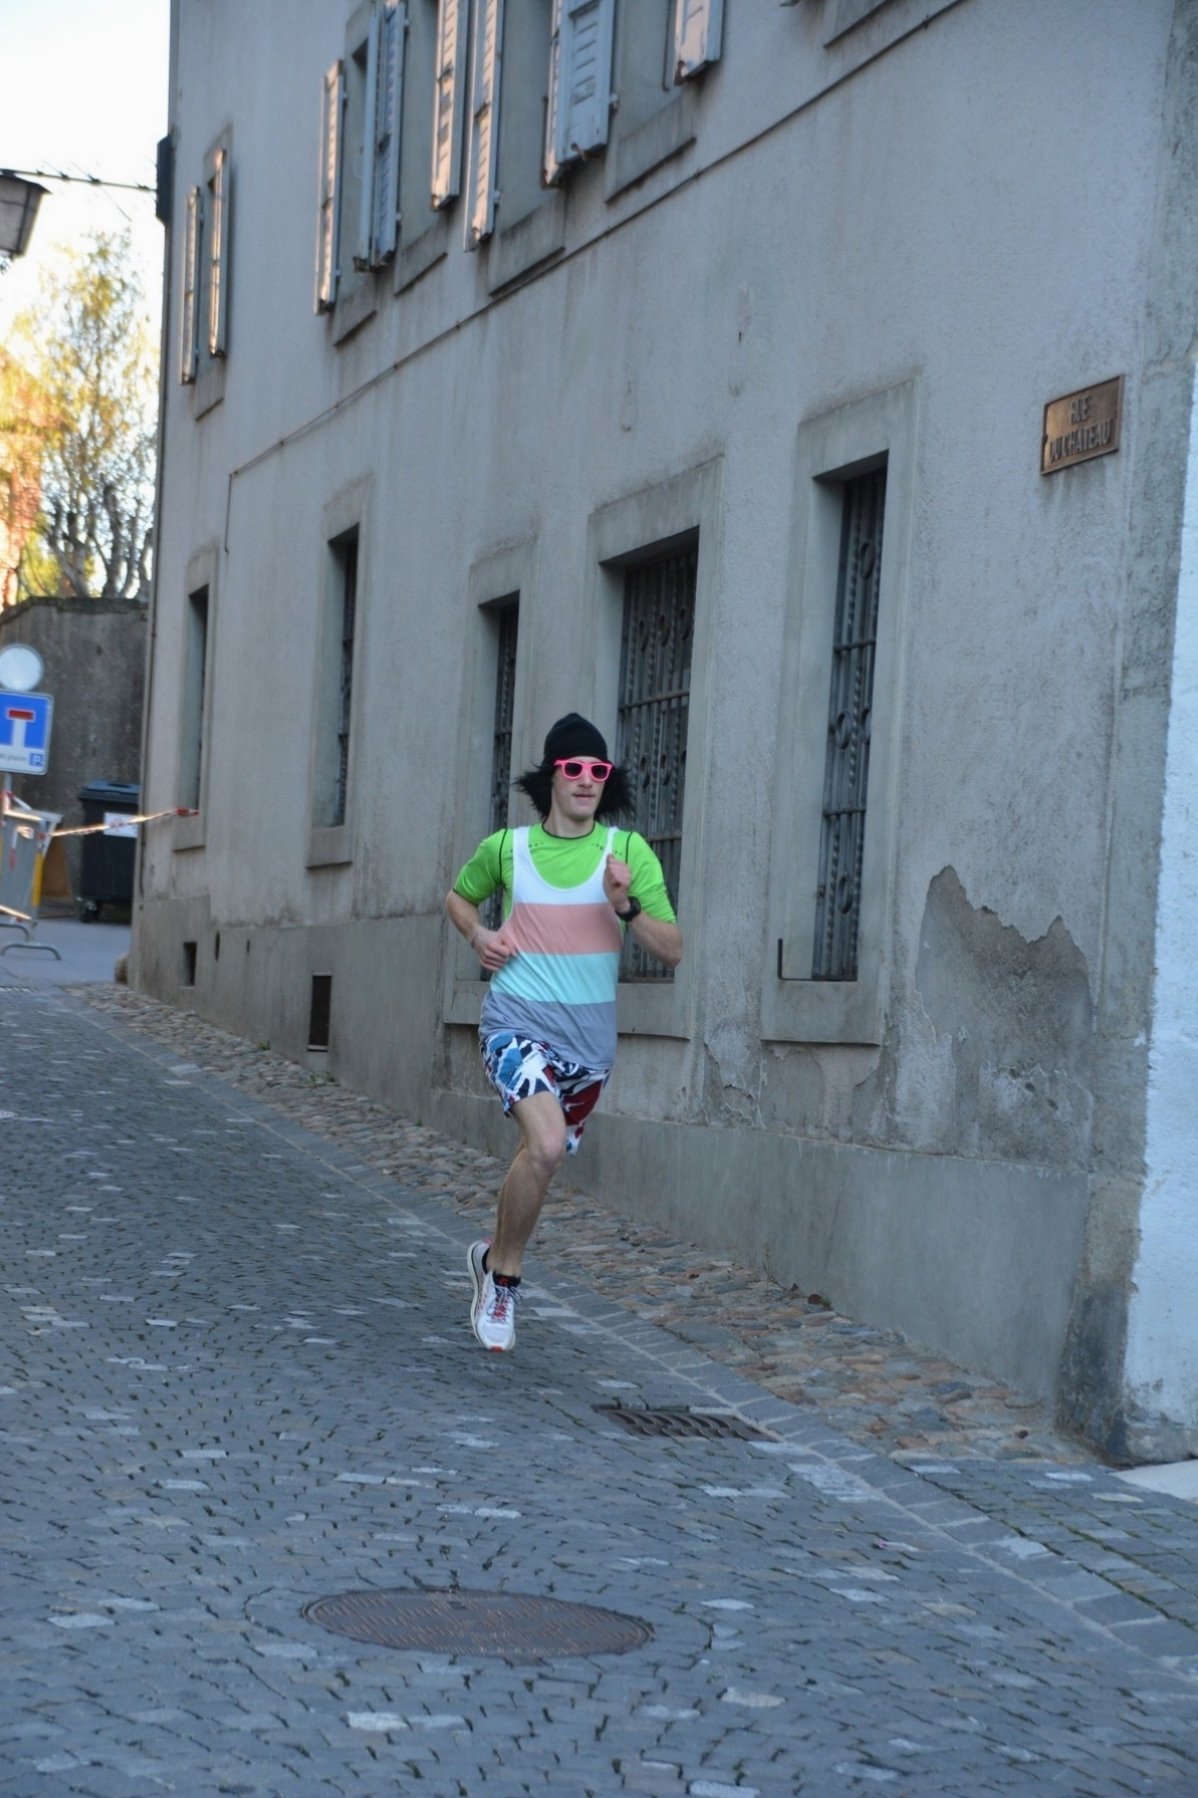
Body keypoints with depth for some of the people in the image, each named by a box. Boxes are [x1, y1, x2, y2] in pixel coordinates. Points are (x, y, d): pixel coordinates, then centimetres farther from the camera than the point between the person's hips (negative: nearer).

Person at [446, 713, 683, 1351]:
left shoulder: (628, 851, 0)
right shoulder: (505, 848, 1)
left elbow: (672, 950, -3)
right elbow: (459, 897, 22)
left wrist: (627, 906, -20)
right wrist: (477, 933, 1)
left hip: (589, 1036, 3)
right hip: (518, 1021, -3)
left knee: (540, 1155, 15)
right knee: (547, 1144, -26)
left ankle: (494, 1257, 43)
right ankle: (504, 1273, -6)